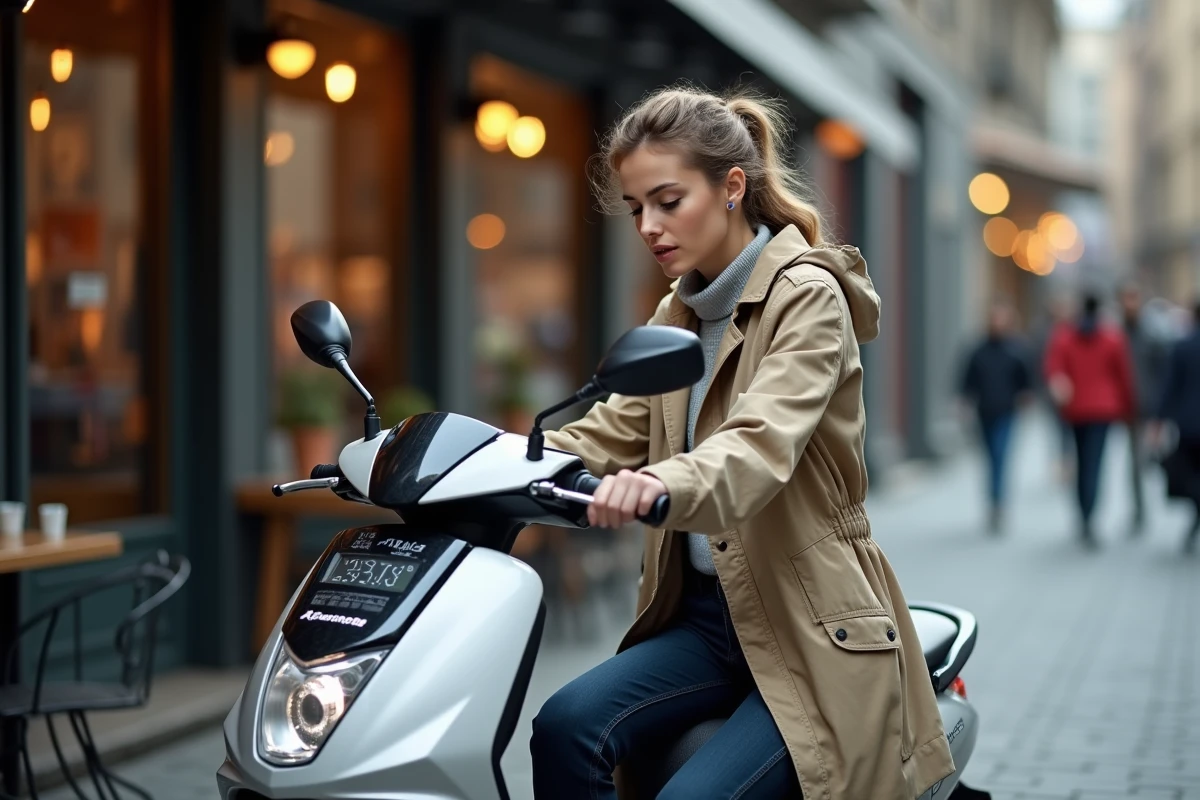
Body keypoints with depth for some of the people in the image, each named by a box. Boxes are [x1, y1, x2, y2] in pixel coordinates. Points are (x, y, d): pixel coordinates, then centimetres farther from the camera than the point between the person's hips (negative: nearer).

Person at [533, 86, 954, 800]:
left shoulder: (807, 296, -11)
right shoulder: (681, 311, 14)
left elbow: (762, 444, -29)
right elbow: (616, 433, 5)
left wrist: (664, 485, -50)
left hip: (813, 632, -7)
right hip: (708, 613, 7)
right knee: (564, 730, -19)